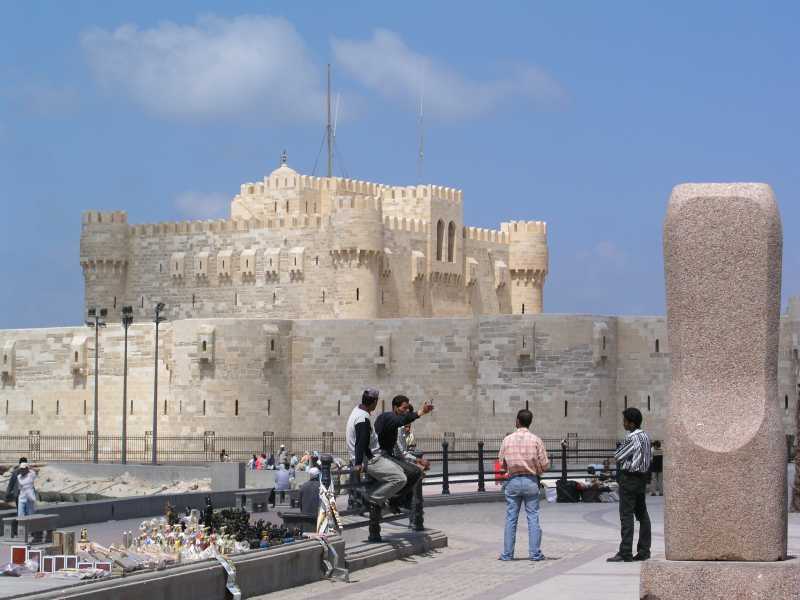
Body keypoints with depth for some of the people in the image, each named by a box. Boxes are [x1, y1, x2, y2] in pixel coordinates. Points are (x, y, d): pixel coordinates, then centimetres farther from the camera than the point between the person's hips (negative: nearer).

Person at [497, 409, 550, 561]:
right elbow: (544, 464, -5)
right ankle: (535, 553, 2)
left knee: (511, 518, 6)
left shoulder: (507, 440, -2)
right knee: (533, 518, 4)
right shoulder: (536, 440, -6)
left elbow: (502, 463, 4)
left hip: (513, 480, 1)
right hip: (531, 481, -1)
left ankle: (507, 553, 7)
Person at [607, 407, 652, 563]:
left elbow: (617, 456, -14)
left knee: (626, 515, -9)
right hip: (642, 478, 10)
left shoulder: (631, 438, -18)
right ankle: (644, 551, 14)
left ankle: (625, 553, -11)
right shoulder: (645, 436, 10)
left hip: (629, 478, -10)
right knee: (642, 514, 12)